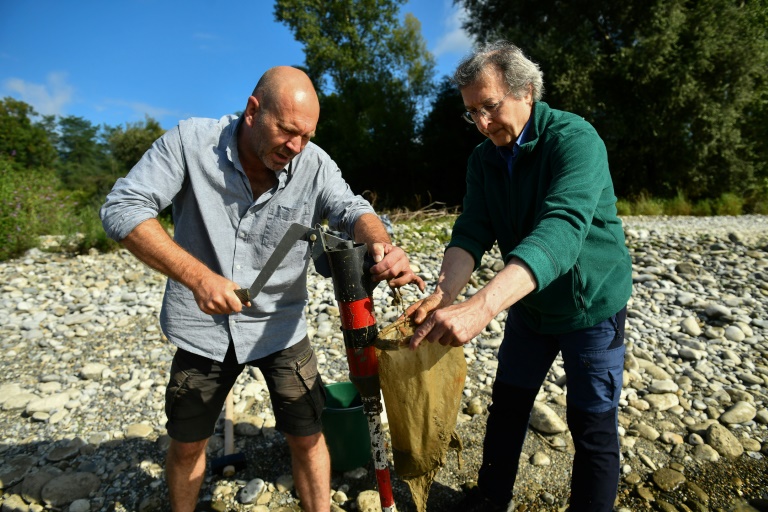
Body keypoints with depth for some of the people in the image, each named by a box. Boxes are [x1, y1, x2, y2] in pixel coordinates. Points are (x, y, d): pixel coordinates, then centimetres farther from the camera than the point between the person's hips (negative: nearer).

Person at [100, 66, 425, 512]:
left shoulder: (314, 164, -12)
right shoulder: (190, 141, -14)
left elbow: (351, 210, -22)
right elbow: (122, 208, -18)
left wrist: (382, 245, -47)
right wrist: (197, 276, -30)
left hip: (281, 326, 0)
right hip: (203, 325, 1)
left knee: (307, 437, 7)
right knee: (187, 443, 19)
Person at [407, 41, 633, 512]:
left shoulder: (575, 139, -24)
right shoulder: (483, 160, -4)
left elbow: (561, 231, -40)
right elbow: (472, 233, -14)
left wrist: (481, 307, -53)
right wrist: (444, 294, -35)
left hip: (591, 305, -5)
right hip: (527, 305, 6)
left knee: (593, 426, 6)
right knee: (507, 406, 15)